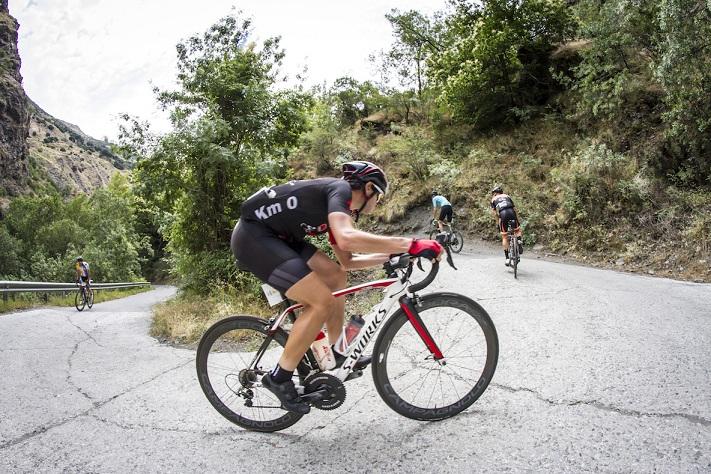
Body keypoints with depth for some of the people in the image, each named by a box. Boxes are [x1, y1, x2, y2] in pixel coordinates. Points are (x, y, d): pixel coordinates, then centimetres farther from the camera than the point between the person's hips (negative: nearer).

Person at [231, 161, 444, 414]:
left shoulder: (339, 206, 17)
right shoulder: (341, 188, -13)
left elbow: (346, 261, 24)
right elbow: (347, 239, -34)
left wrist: (392, 256, 19)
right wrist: (410, 244, -31)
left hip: (273, 236, 10)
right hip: (252, 237, -10)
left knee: (335, 275, 12)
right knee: (322, 301, -15)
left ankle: (336, 354, 23)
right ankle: (279, 377, -1)